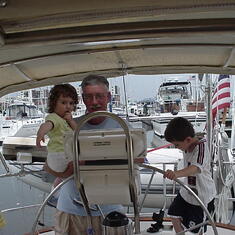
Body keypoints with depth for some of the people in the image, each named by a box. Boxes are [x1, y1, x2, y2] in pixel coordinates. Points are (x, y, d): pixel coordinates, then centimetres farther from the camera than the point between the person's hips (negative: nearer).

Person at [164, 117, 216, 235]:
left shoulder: (201, 146, -30)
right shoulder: (188, 146, -4)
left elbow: (197, 168, -50)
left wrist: (177, 173, -66)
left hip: (202, 195, -8)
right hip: (187, 191, 8)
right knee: (174, 215, 12)